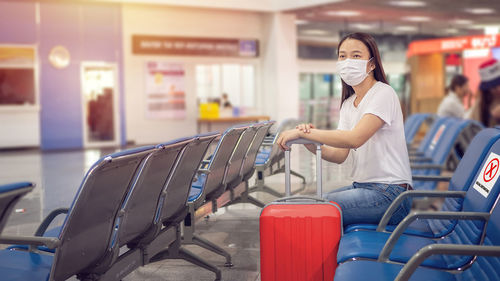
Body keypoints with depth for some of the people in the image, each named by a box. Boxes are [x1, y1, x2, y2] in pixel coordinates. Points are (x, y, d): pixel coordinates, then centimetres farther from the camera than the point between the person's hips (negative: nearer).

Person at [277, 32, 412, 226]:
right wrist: (310, 143, -15)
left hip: (389, 193, -8)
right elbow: (340, 155, 4)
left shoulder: (383, 94, -11)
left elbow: (355, 138, -26)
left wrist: (302, 133, -25)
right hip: (362, 186, 8)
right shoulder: (348, 104, 14)